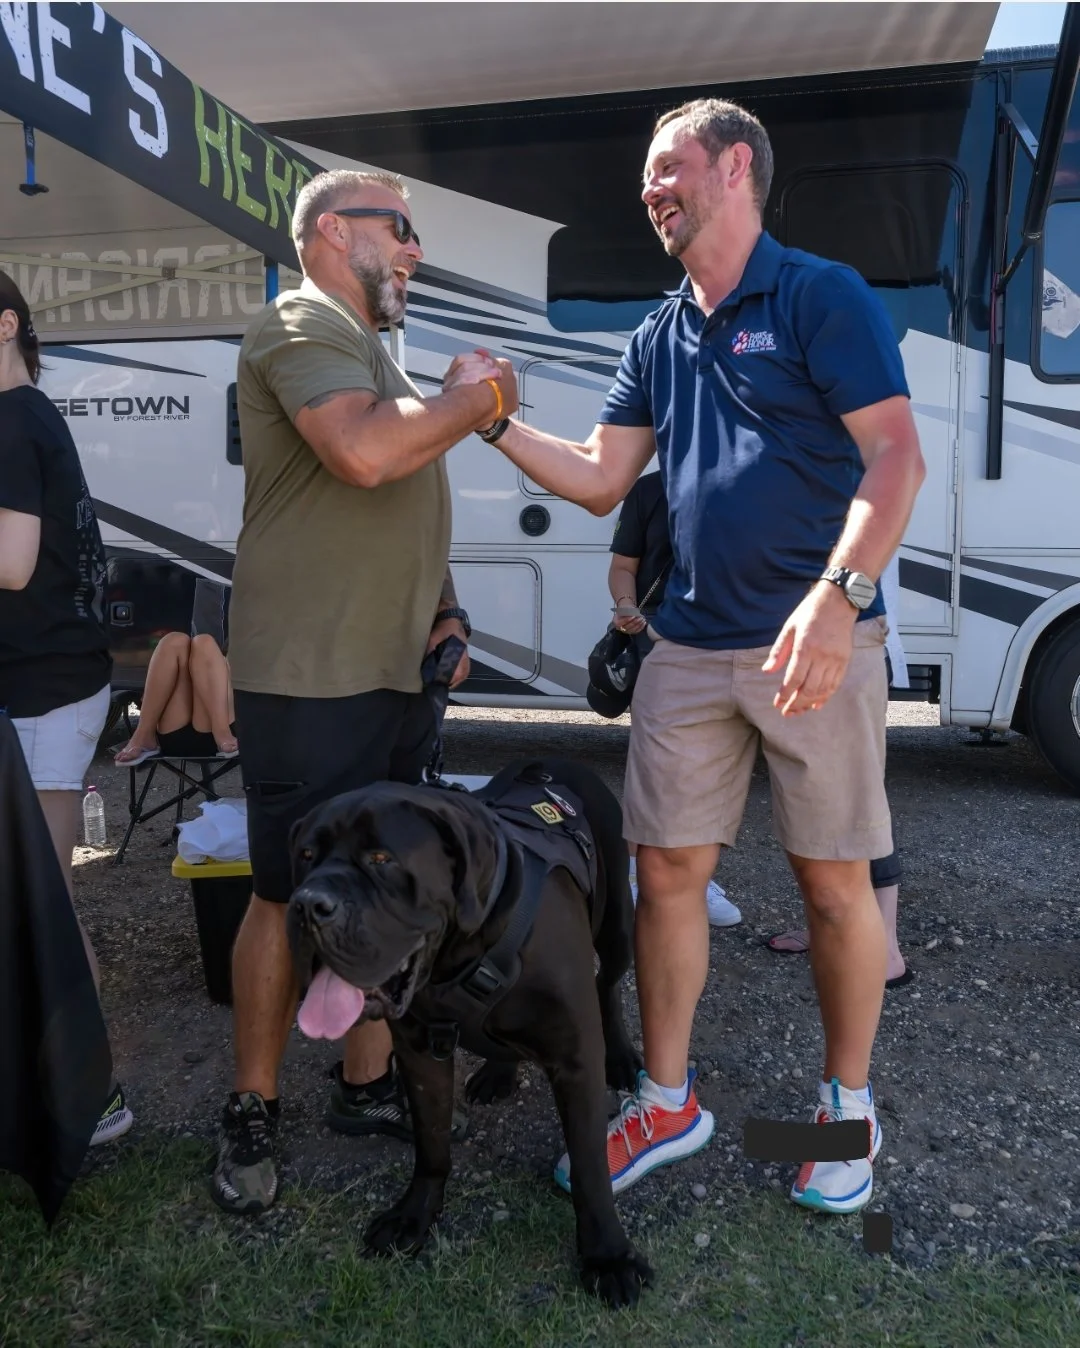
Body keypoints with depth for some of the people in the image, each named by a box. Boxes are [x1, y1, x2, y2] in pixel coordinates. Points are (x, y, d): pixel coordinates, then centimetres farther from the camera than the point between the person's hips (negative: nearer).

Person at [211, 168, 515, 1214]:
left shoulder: (366, 350, 22)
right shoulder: (301, 325, -8)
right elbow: (365, 454, -28)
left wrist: (445, 611, 13)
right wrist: (473, 396, -11)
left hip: (396, 672, 9)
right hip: (310, 678, -9)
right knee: (291, 898, 0)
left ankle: (366, 1084, 27)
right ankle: (251, 1115, 17)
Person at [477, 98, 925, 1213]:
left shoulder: (821, 296, -5)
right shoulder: (657, 339, 15)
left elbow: (896, 457, -14)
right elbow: (600, 480, 14)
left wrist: (837, 595, -28)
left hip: (815, 642, -5)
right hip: (688, 649, 6)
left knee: (835, 882, 5)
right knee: (667, 873, 6)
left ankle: (847, 1106, 25)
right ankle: (666, 1102, 23)